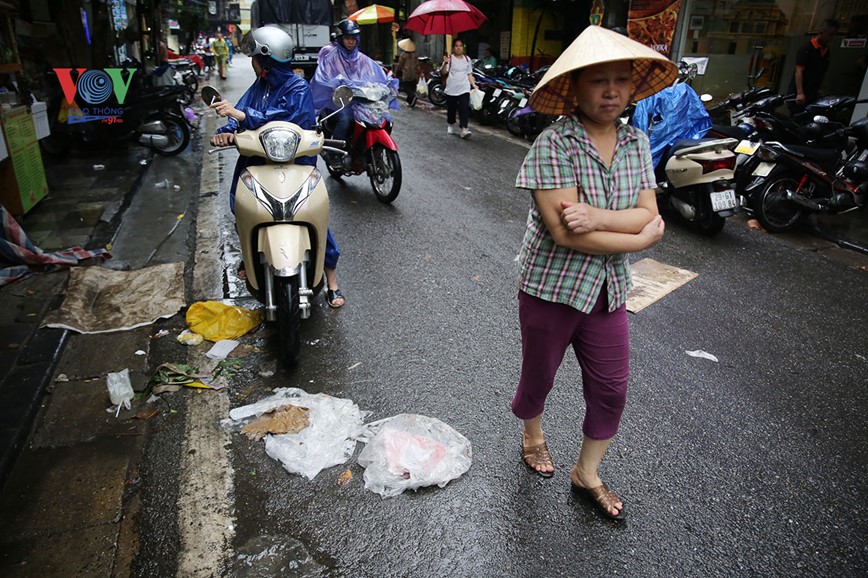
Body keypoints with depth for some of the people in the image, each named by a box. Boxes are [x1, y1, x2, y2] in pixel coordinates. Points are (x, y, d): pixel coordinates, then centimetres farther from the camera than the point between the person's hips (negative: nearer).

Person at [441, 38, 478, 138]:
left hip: (464, 89, 2)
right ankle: (450, 125, 33)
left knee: (464, 109, -12)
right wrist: (445, 63, -31)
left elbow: (469, 74, 17)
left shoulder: (467, 59, 11)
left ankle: (464, 129, -17)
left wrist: (474, 85, 6)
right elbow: (443, 72, -13)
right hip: (451, 89, -2)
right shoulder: (450, 58, -2)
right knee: (451, 108, 10)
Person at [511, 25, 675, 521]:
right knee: (539, 377, 16)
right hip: (552, 288, -5)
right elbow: (564, 232, -26)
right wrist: (641, 238, -15)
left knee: (611, 390, 12)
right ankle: (533, 434, 50)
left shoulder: (637, 143, 1)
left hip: (609, 290, 5)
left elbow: (648, 215, -6)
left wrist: (598, 217, -26)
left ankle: (587, 474, 36)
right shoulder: (554, 144, -18)